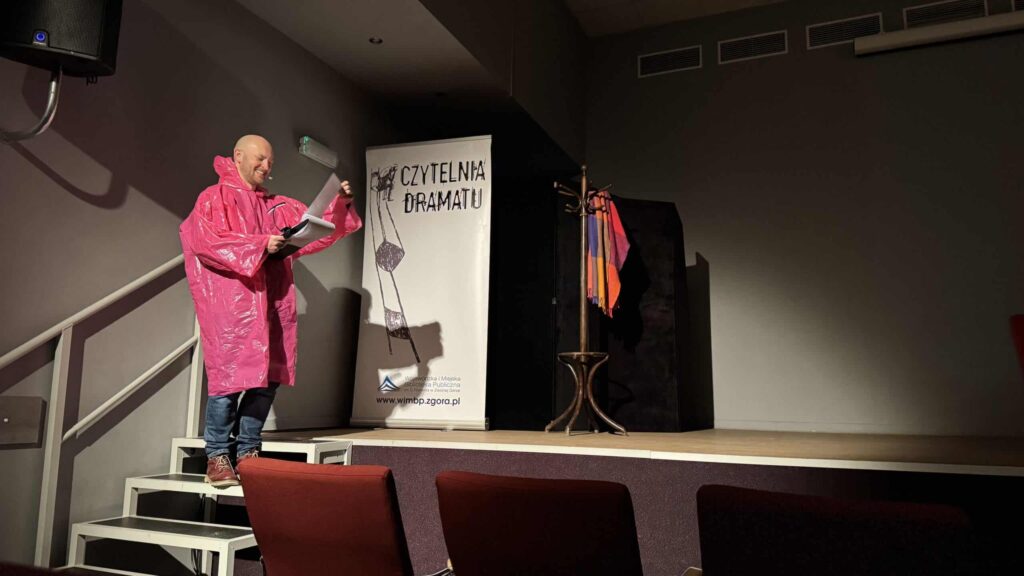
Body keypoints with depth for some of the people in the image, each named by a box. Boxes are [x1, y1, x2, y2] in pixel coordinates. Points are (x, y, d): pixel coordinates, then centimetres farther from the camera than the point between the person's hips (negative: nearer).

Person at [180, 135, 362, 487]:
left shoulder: (278, 206, 21)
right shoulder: (214, 198, 3)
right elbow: (206, 241, -12)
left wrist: (340, 205, -1)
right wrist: (259, 245, -18)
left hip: (271, 304, 6)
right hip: (231, 303, -6)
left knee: (268, 375, 5)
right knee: (231, 375, -7)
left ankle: (248, 452, 15)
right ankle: (217, 457, 4)